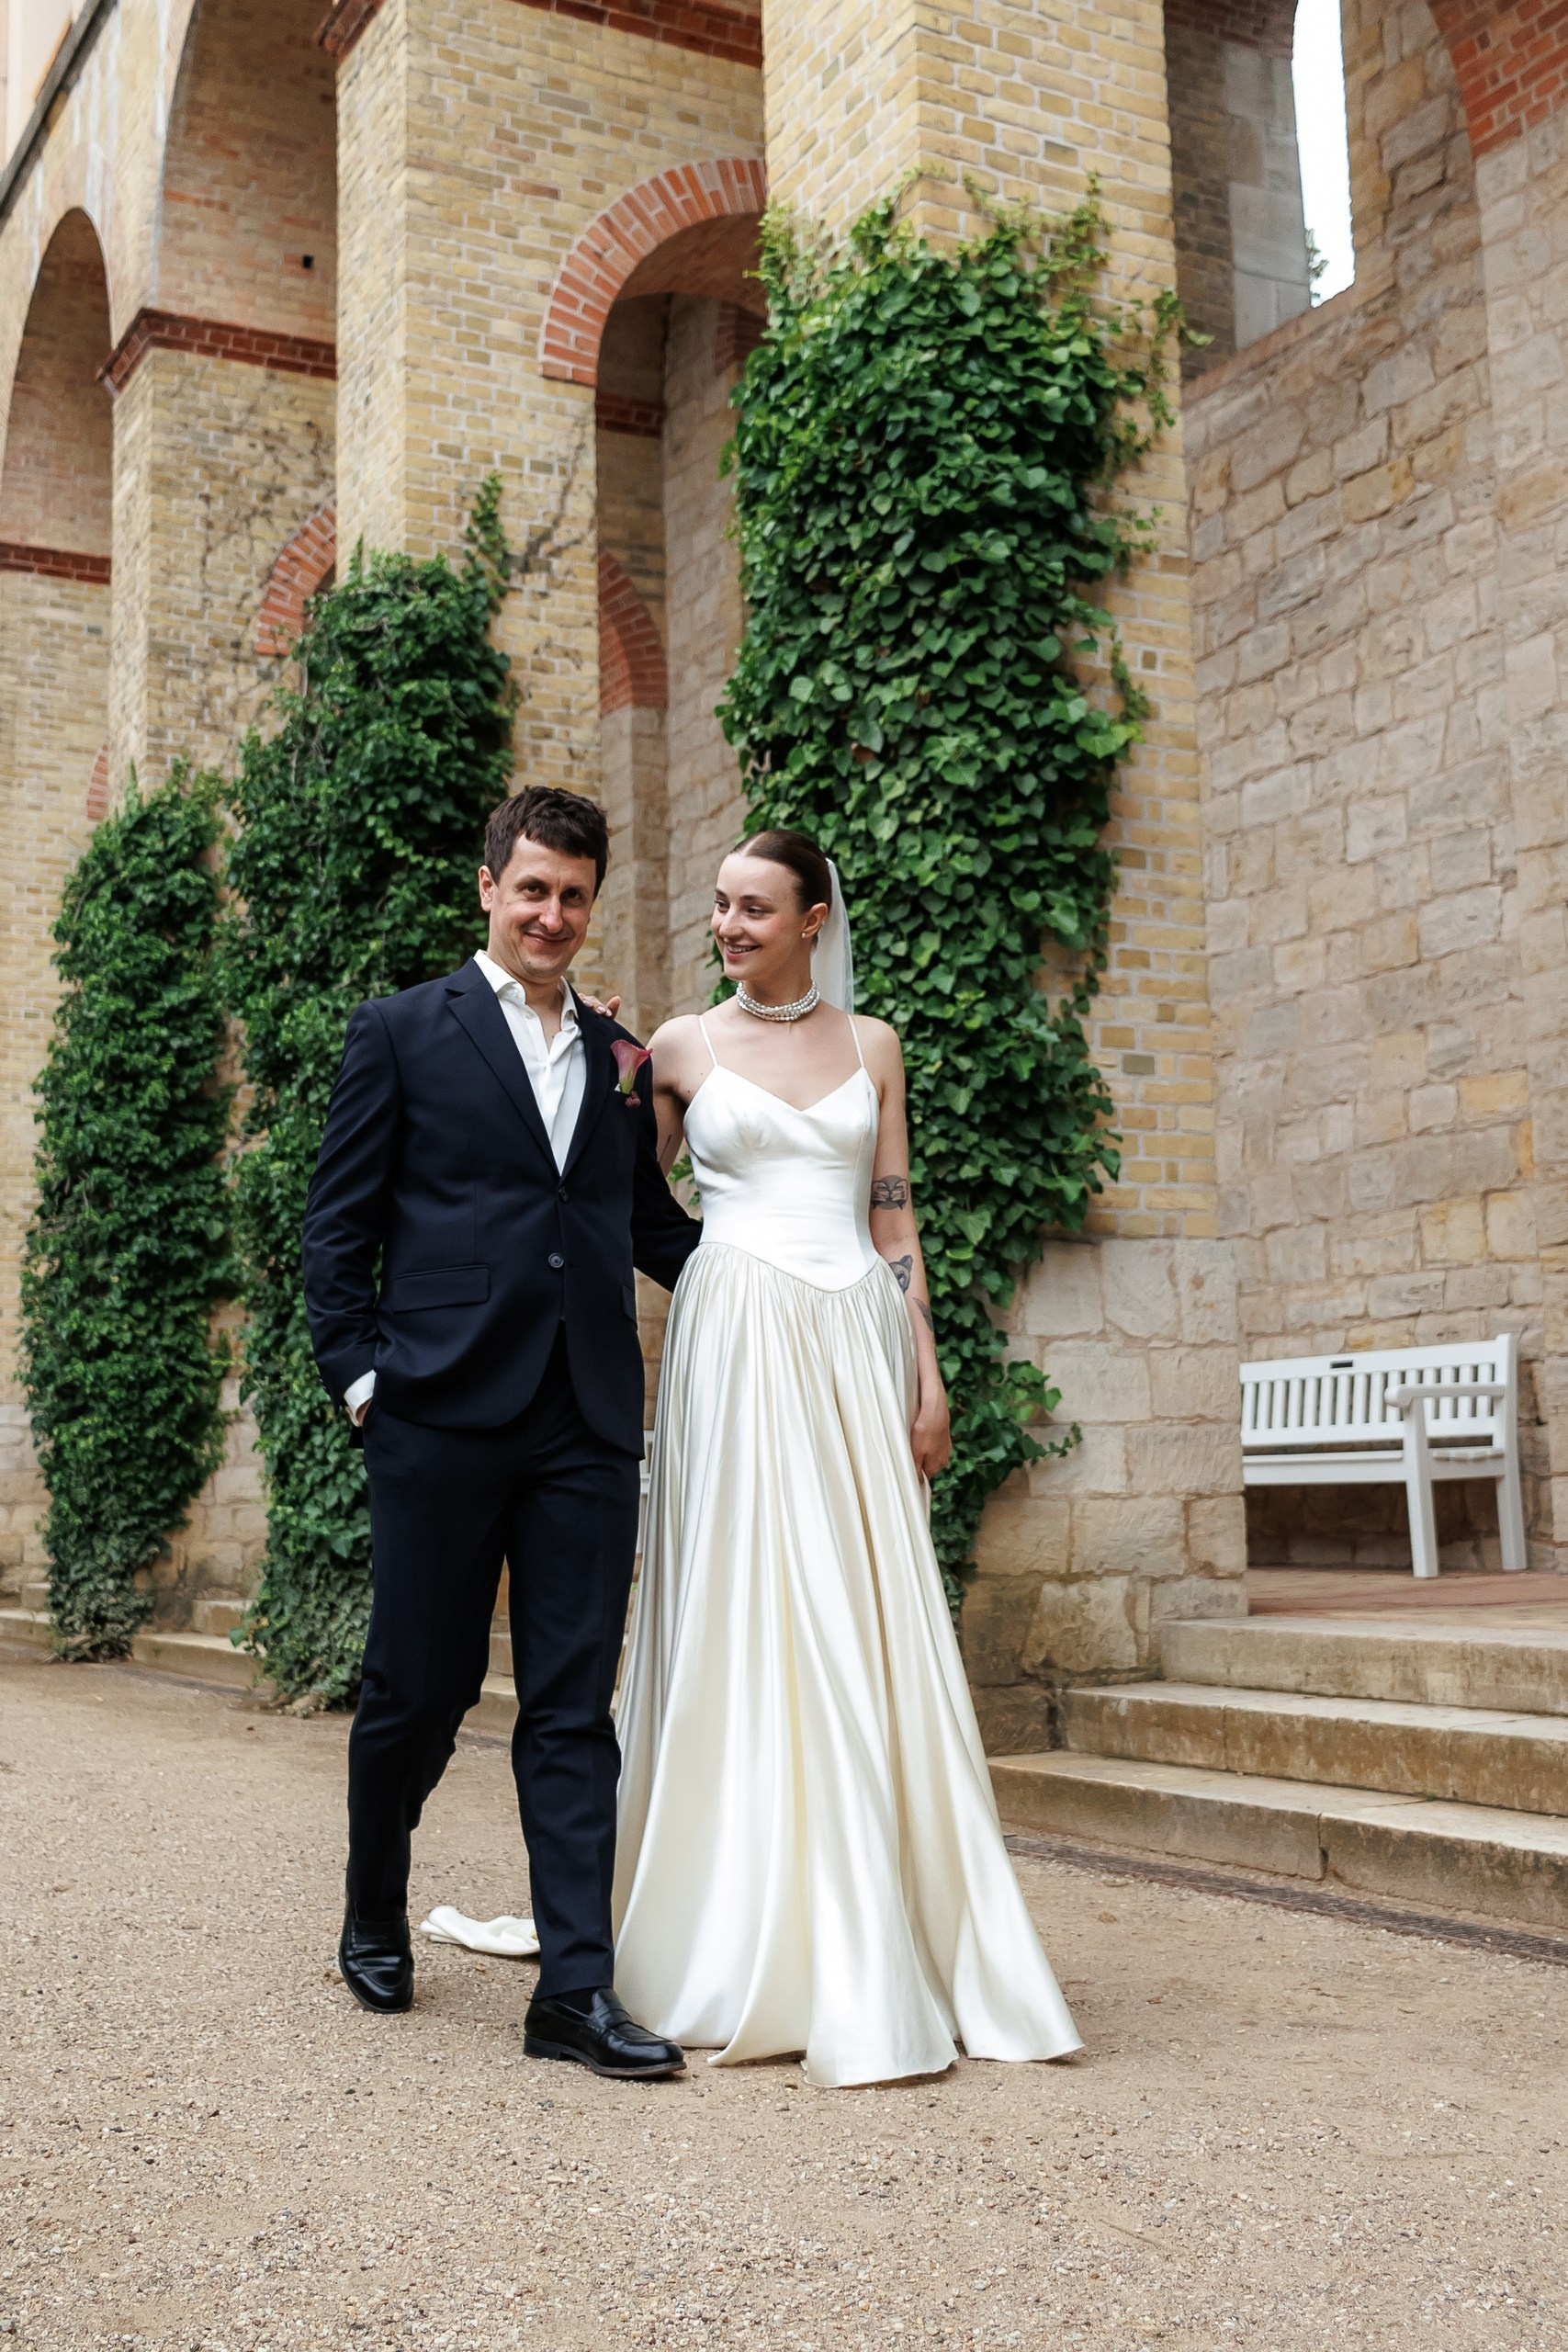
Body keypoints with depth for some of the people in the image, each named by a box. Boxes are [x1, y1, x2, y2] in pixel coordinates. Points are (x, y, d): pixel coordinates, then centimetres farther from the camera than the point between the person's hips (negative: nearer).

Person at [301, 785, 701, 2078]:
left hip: (589, 1425, 3)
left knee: (574, 1709, 2)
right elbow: (338, 1228, 3)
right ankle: (376, 1915, 32)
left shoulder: (621, 1057, 16)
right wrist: (359, 1374, -5)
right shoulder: (401, 1032, 5)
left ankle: (577, 1987, 6)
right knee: (420, 1687, 6)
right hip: (445, 1416, -3)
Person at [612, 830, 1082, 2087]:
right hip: (738, 1344, -2)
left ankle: (889, 1952, 11)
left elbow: (894, 1217, 11)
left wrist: (927, 1373, 5)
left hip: (853, 1346, 2)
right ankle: (755, 1949, 6)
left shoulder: (870, 1045, 12)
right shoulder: (684, 1049, 8)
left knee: (873, 1630, 1)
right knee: (747, 1624, -3)